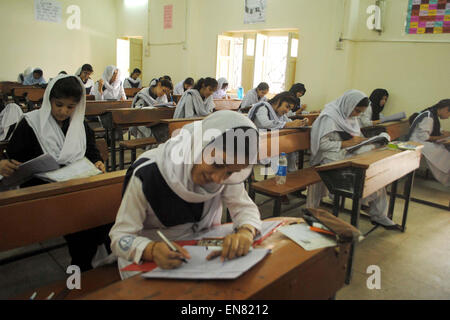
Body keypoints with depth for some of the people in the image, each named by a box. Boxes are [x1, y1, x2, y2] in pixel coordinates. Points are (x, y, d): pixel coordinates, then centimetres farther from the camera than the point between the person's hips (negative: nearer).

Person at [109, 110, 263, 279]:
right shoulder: (147, 175, -23)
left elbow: (246, 207, -8)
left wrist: (245, 232, -31)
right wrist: (153, 250, -41)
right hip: (148, 259, -2)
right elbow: (120, 236, -21)